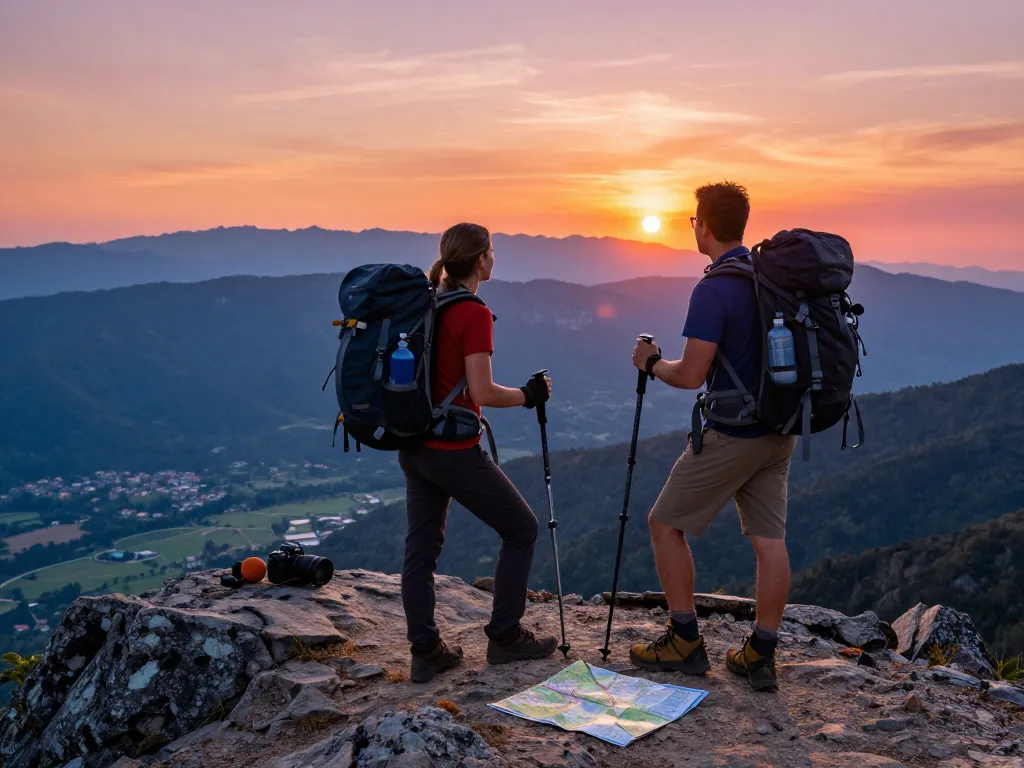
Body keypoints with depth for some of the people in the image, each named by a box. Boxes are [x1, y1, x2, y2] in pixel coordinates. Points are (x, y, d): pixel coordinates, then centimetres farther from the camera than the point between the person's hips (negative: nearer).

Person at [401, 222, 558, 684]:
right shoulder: (474, 314, -16)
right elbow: (483, 393, -20)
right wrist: (529, 395, -5)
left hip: (413, 446, 8)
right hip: (454, 451, -8)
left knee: (421, 546, 12)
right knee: (521, 529, 10)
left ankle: (425, 651, 17)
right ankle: (505, 637, 17)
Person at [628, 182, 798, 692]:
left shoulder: (713, 291, -19)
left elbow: (691, 376, -20)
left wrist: (651, 364, -2)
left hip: (732, 435, -8)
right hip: (780, 430, 8)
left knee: (666, 524, 7)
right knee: (769, 540, 8)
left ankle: (685, 642, 13)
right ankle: (761, 656, 15)